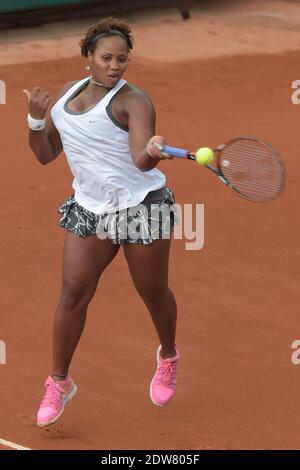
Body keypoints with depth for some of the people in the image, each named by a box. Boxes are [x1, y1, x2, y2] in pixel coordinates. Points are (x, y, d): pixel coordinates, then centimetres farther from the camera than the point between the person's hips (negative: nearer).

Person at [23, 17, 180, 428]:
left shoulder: (133, 101, -14)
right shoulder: (68, 93, 5)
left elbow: (141, 160, -29)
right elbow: (46, 154, 10)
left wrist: (153, 151, -52)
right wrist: (36, 120, -8)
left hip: (141, 207, -4)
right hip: (89, 209, 4)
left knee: (154, 292, 9)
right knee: (74, 293, -4)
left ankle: (168, 356, 38)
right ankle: (60, 382, 8)